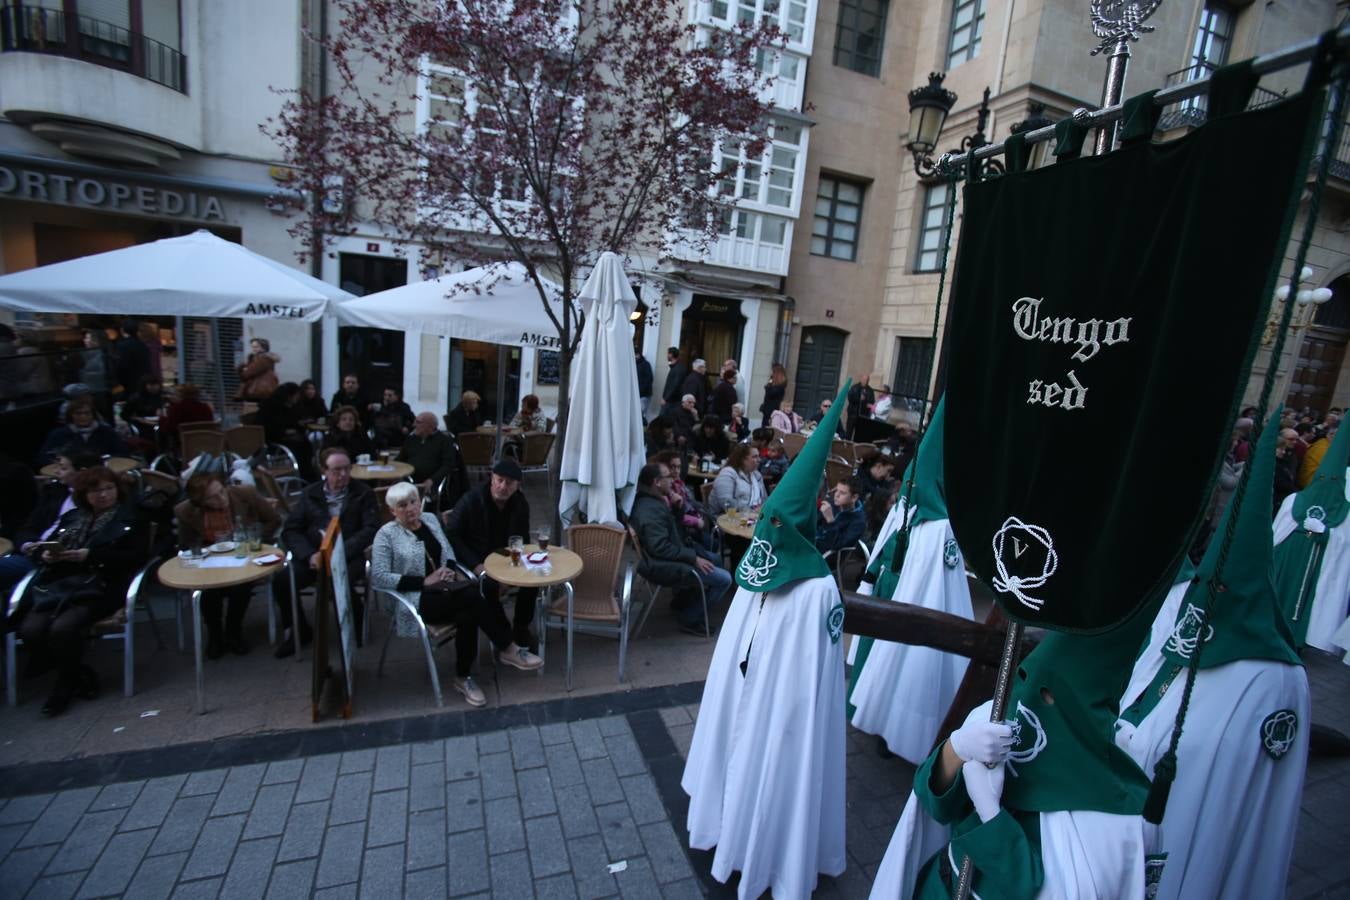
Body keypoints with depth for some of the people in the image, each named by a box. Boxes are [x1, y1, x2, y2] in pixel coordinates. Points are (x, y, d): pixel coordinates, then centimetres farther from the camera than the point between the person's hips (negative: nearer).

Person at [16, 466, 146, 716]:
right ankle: (79, 676, 1)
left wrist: (91, 556, -13)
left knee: (62, 628, -28)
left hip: (99, 587, -5)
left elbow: (135, 556, -5)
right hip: (59, 584, 5)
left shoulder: (129, 517, 6)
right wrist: (47, 554, -4)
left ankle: (67, 683, 1)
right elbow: (47, 545, 19)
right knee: (30, 629, -22)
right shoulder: (71, 517, 21)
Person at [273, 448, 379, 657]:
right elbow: (290, 531, 8)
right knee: (281, 583, -19)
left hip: (348, 556, -3)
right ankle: (299, 631, 10)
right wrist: (309, 554, -10)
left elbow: (371, 528, -5)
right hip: (313, 555, 4)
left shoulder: (363, 494, 5)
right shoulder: (310, 494, 13)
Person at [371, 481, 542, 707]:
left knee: (468, 614, -31)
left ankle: (464, 677, -15)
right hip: (418, 599, -5)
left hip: (447, 588, 5)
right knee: (473, 597, -32)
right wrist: (424, 581, -17)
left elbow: (449, 553, 19)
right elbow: (378, 578, -11)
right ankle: (508, 649, -18)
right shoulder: (386, 534, -3)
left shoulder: (430, 519, 13)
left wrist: (450, 569, -5)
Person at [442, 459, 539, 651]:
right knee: (490, 585, -32)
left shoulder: (521, 504, -2)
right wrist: (475, 564, -22)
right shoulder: (471, 500, -16)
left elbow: (522, 539, 10)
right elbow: (451, 535, -14)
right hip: (476, 560, -4)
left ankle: (521, 628, 2)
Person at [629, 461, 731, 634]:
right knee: (724, 579, -15)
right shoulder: (651, 509, -25)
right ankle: (689, 620, -1)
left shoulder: (652, 501, 9)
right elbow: (660, 547, -31)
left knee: (714, 558, 27)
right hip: (661, 566, -11)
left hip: (669, 556, 11)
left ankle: (682, 601, 30)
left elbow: (675, 528, 21)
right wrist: (693, 557, -24)